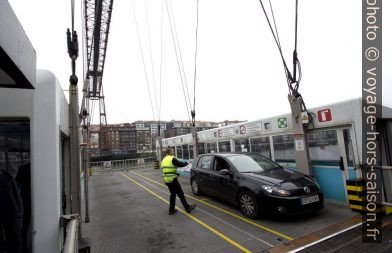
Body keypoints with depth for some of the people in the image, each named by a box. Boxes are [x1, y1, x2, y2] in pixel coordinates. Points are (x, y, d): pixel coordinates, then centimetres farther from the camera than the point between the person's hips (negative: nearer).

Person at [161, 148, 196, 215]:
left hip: (166, 180, 8)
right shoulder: (172, 159, -12)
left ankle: (171, 210, 22)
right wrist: (186, 163, 11)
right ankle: (188, 207, 6)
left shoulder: (164, 160, 14)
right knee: (180, 193, 0)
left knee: (173, 194, 18)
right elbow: (180, 164, -9)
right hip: (172, 179, -8)